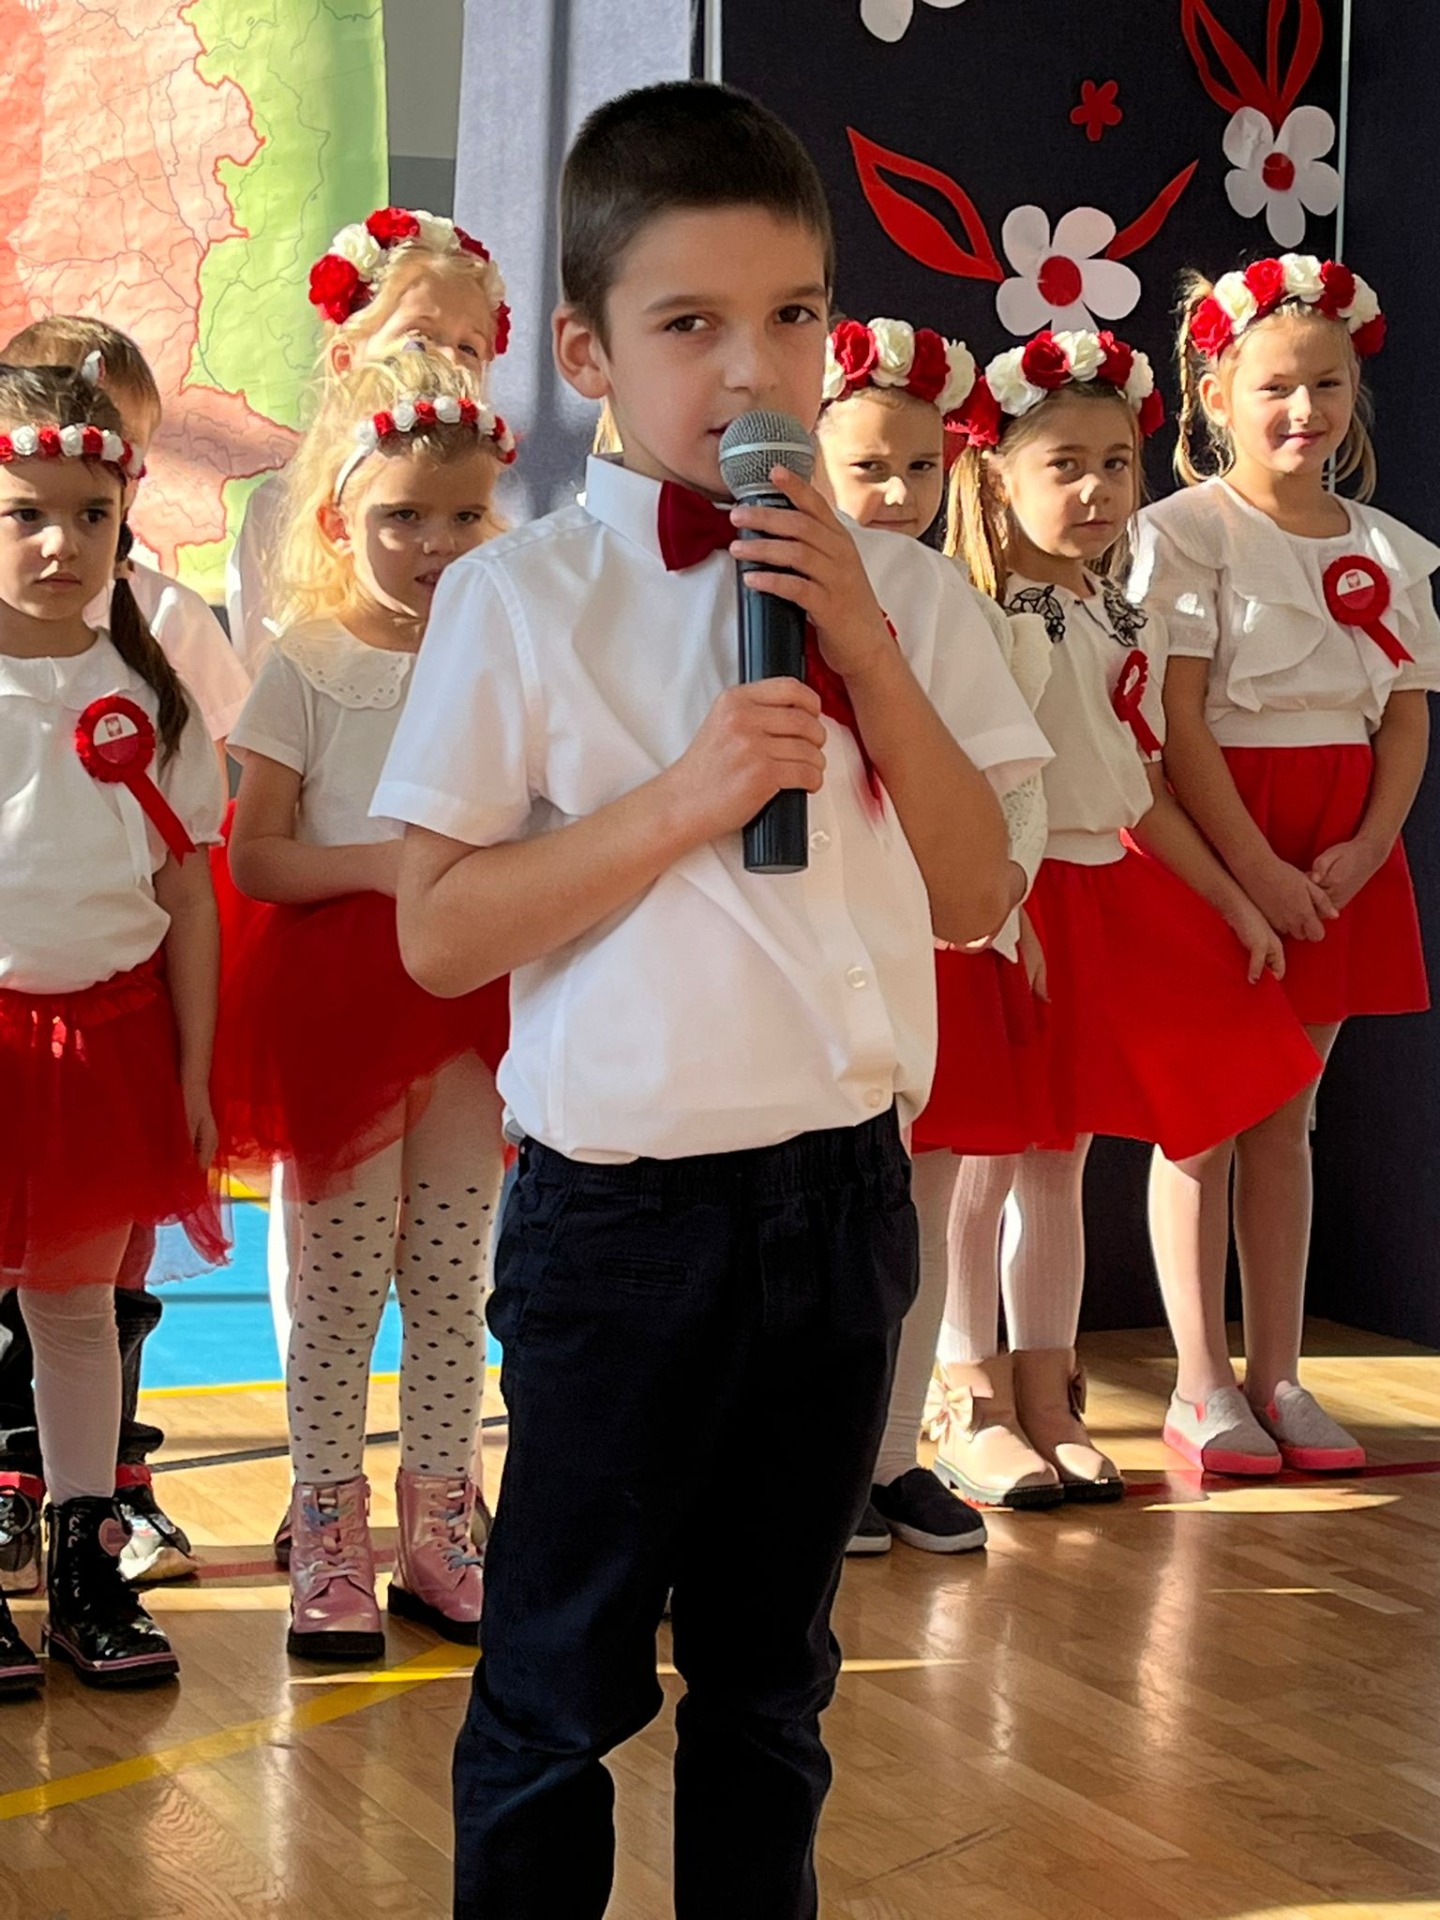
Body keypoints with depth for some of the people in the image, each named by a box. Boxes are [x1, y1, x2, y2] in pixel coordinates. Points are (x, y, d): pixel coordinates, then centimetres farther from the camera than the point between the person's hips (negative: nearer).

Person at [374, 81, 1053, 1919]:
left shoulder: (895, 591, 3)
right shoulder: (518, 600, -8)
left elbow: (973, 896, 0)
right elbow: (438, 933, -10)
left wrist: (869, 650, -11)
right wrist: (682, 800, -21)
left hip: (844, 1192, 4)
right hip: (623, 1201, -4)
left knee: (772, 1664, 18)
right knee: (561, 1681, 7)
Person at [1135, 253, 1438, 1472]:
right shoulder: (1187, 530, -6)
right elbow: (1176, 719, -13)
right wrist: (1253, 866, -19)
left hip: (1337, 852, 5)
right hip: (1210, 839, -5)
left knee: (1288, 1117, 11)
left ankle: (1278, 1374, 17)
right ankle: (1202, 1385, 7)